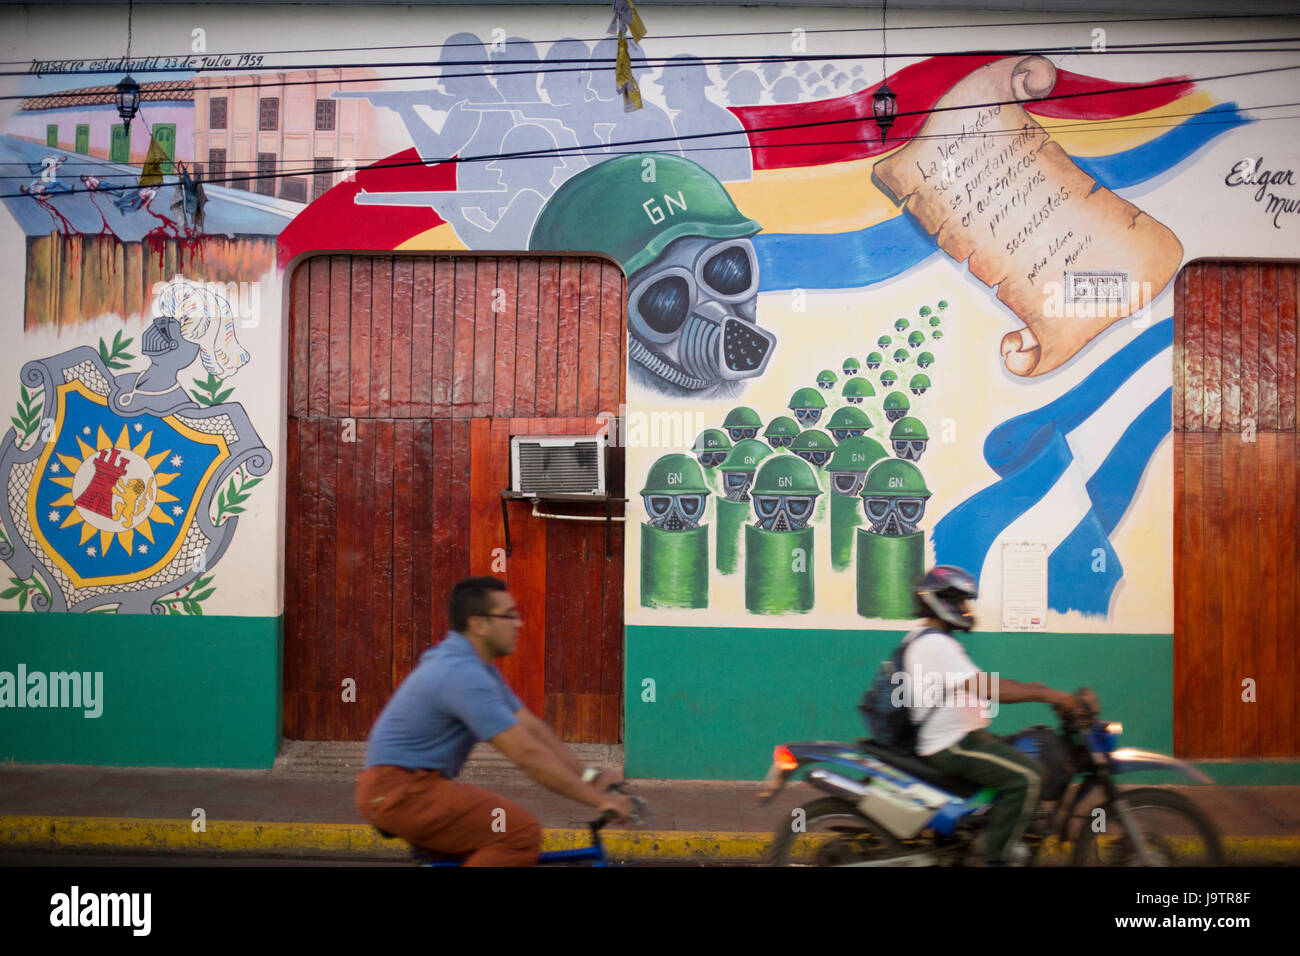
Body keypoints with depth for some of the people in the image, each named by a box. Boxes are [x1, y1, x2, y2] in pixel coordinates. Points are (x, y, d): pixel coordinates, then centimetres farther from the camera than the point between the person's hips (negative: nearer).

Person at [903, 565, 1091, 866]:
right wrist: (1042, 693, -25)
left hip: (961, 737, 11)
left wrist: (1031, 688, 11)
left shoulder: (931, 640, 17)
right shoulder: (934, 644, -18)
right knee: (1025, 776, -19)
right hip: (952, 745, -11)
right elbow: (981, 687, -27)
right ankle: (996, 857, -12)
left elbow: (980, 681, 20)